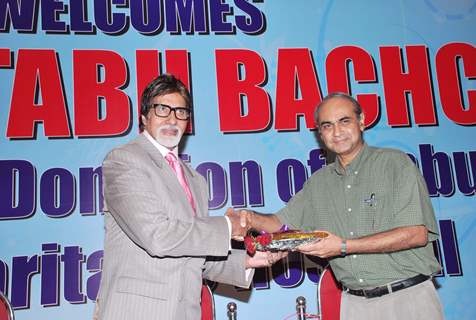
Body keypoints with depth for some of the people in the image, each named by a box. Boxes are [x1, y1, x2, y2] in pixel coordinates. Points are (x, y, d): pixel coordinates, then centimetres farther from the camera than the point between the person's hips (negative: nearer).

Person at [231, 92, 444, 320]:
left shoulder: (396, 163, -7)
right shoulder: (318, 183, 8)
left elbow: (417, 234, -15)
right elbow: (282, 223, 12)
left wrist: (344, 246, -19)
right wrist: (251, 219, -9)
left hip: (408, 297, -3)